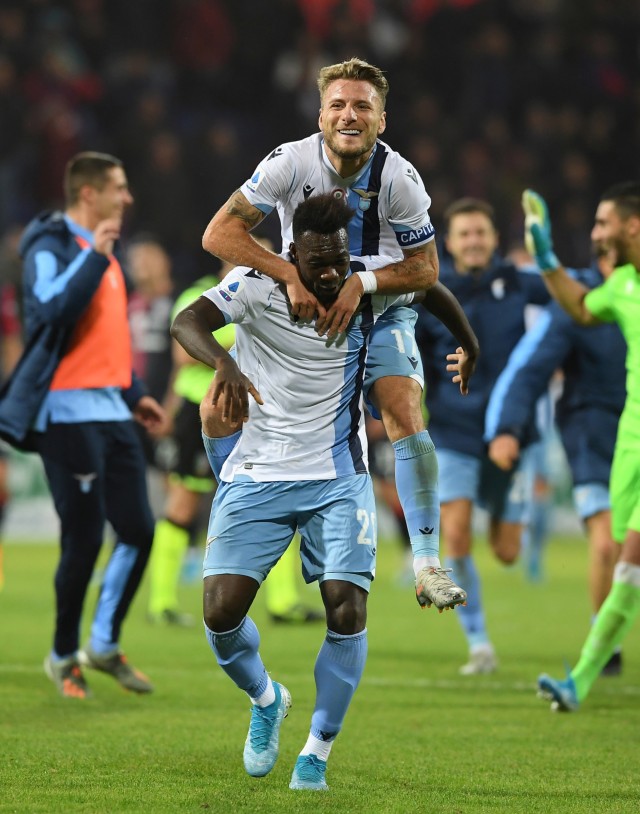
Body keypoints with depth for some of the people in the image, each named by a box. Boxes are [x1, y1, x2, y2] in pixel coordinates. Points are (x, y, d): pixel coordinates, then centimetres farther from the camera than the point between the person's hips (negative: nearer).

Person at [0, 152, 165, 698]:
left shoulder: (102, 251, 19)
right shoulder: (50, 247, -9)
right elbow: (53, 310, -27)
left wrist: (133, 395, 25)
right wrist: (93, 256, -27)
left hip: (109, 411, 9)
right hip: (69, 412, -8)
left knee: (138, 530, 3)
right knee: (85, 539, -6)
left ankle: (104, 645, 18)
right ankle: (64, 657, 11)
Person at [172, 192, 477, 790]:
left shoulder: (370, 285, -5)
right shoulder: (257, 285, -13)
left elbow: (432, 286, 16)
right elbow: (187, 321, -28)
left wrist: (469, 350, 29)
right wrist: (225, 363, -48)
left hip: (338, 478, 1)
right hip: (255, 475, -1)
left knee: (348, 612, -14)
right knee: (221, 612, -11)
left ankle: (317, 752, 4)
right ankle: (266, 700, 21)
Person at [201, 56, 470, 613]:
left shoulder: (399, 178, -18)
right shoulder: (291, 162, -18)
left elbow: (426, 269, -10)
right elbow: (219, 233, -21)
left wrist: (360, 284, -26)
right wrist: (291, 275, -31)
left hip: (379, 311, -2)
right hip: (299, 306, 2)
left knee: (406, 415, -23)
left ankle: (427, 565, -22)